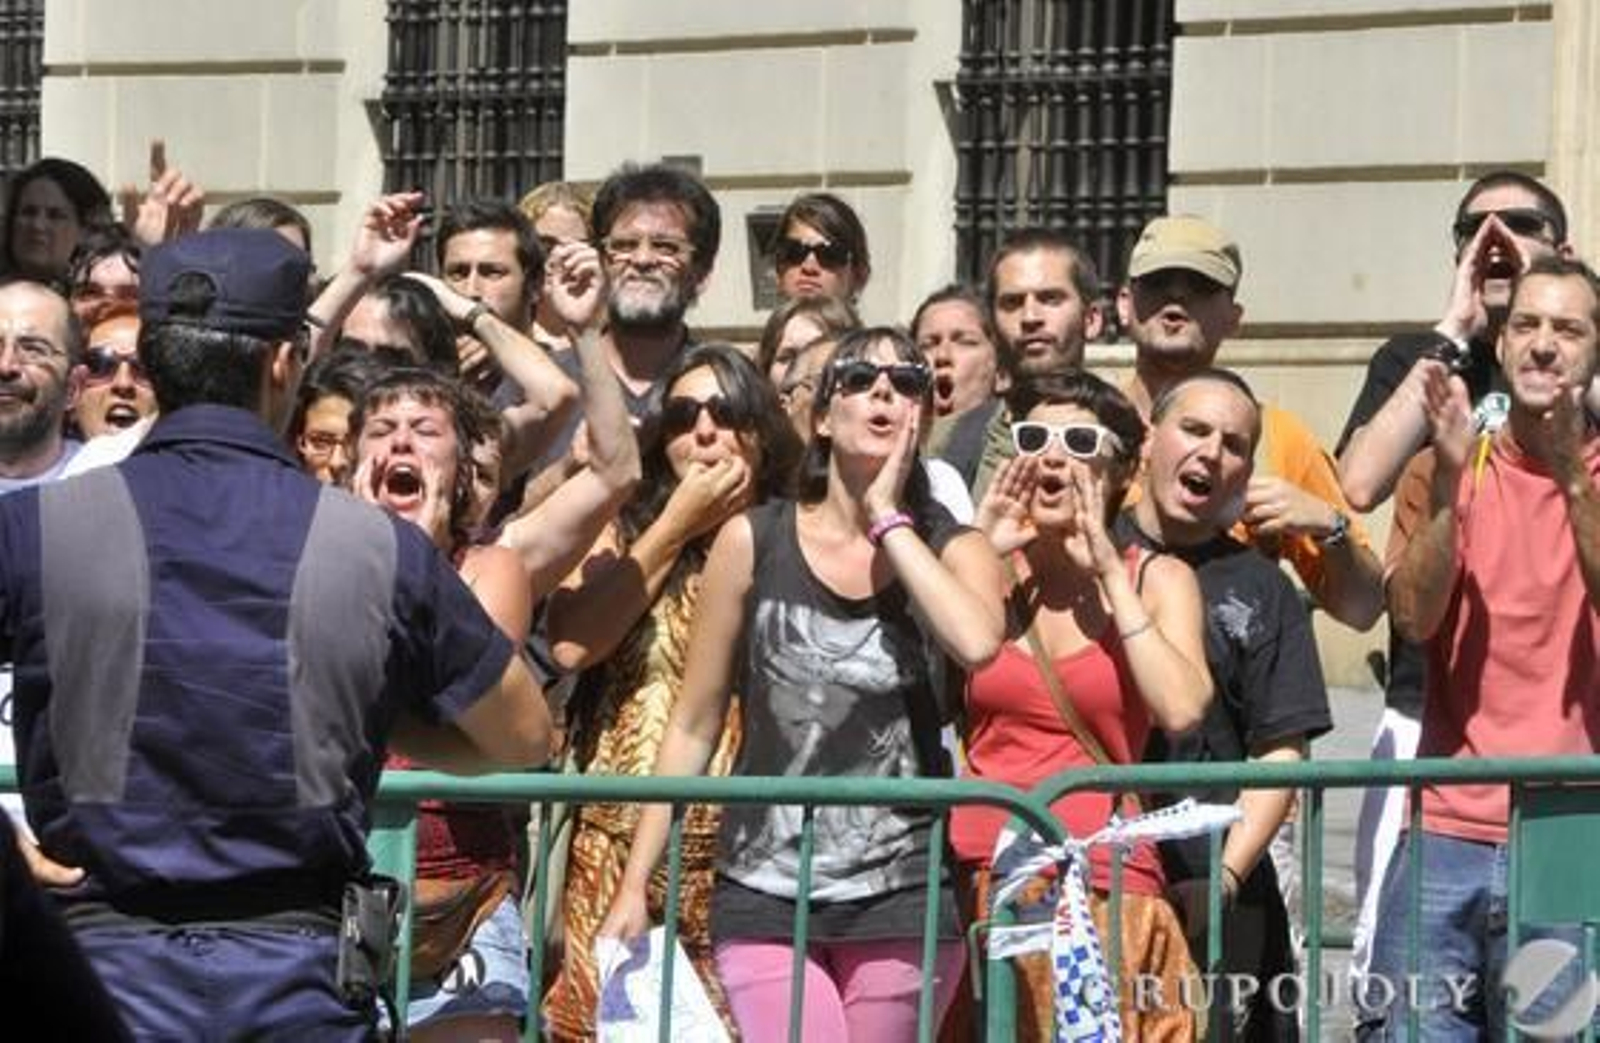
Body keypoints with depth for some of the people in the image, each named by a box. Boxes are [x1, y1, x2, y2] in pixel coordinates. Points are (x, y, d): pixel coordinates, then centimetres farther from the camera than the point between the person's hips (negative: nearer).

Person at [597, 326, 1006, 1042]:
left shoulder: (951, 549, 4)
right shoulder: (754, 542, 3)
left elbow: (977, 641, -21)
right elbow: (693, 726, 7)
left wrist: (888, 522, -8)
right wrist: (635, 884, 4)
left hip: (902, 903, 1)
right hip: (765, 899, -1)